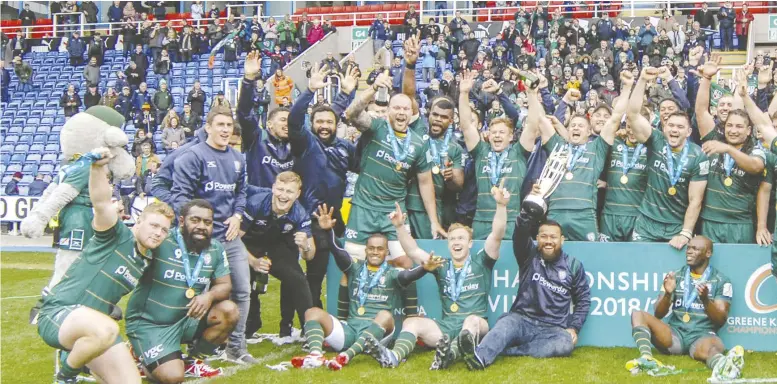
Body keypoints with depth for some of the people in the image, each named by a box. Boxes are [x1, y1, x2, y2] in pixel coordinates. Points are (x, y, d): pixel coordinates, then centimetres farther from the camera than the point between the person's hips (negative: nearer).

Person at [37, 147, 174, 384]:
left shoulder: (147, 261, 11)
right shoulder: (117, 236, -9)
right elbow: (101, 202, -28)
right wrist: (98, 166, -46)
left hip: (95, 327, 7)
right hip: (58, 313, -7)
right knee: (106, 330, -40)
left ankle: (76, 358, 19)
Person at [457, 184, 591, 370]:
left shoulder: (573, 265, 11)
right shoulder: (529, 255, 9)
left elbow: (583, 299, 15)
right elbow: (520, 233, -11)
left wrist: (574, 328, 1)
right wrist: (531, 207, -28)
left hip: (553, 329, 1)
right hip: (522, 320, -1)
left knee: (566, 344, -34)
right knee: (506, 324, -36)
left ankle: (508, 351, -40)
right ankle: (479, 357, -64)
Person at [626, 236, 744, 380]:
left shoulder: (721, 281, 5)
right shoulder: (676, 276, 12)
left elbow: (721, 320, -4)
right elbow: (658, 314, 6)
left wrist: (705, 300, -23)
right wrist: (667, 294, -14)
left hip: (702, 336, -3)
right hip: (675, 333, 4)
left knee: (714, 346, -39)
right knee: (638, 314, -19)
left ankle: (722, 367, -75)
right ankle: (646, 358, -46)